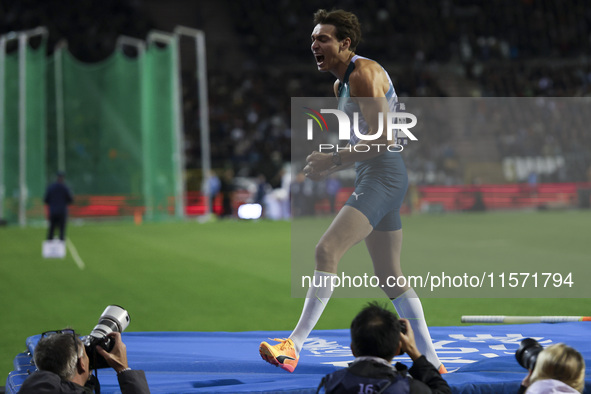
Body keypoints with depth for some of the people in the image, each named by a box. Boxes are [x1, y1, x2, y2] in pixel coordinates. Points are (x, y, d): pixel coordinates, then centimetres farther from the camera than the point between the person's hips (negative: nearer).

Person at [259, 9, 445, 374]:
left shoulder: (364, 74, -13)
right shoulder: (341, 84, 18)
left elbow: (382, 140, -20)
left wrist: (332, 160, -18)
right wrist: (330, 167, 12)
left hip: (383, 175, -11)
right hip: (372, 178, 11)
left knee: (327, 249, -22)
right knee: (390, 276, 12)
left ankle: (294, 346, -25)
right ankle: (432, 361, 18)